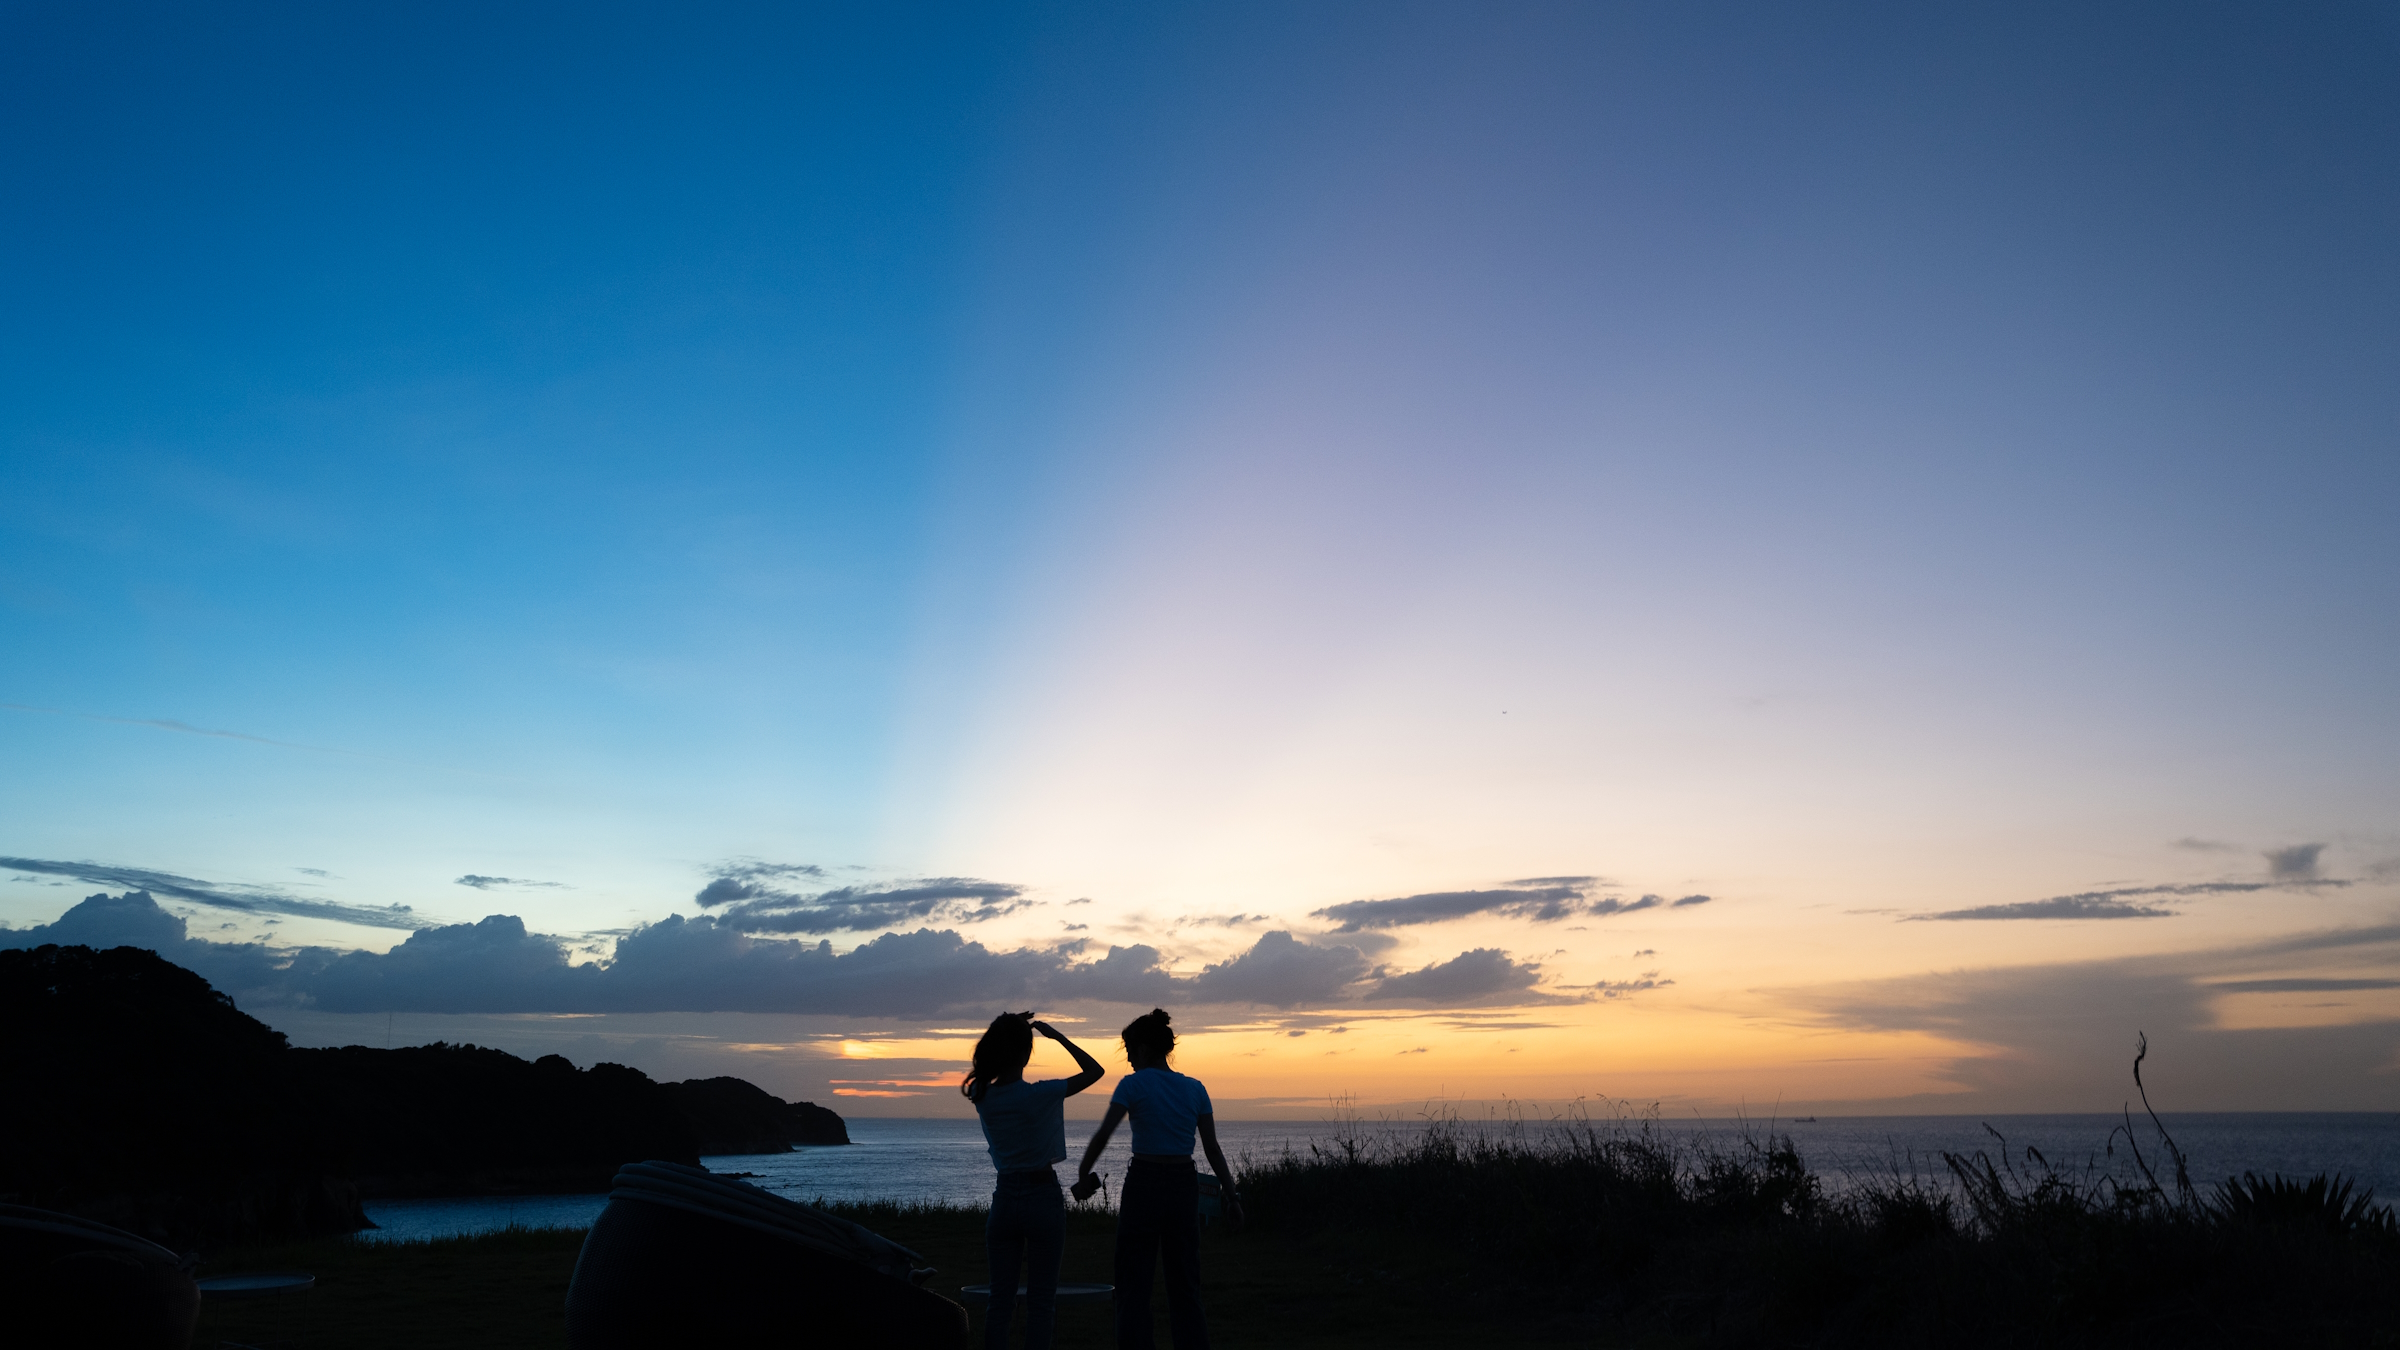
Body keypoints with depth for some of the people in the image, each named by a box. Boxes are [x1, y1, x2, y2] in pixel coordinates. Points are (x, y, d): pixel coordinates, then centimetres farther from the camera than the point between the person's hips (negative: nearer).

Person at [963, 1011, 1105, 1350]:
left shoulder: (982, 1096, -4)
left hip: (1004, 1198, 4)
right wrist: (1058, 1036, -2)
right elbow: (1094, 1070, -6)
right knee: (1041, 1302, 4)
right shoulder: (1039, 1094, -17)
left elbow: (989, 1070, 22)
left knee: (1001, 1300, 10)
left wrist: (1005, 1032, 13)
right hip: (1042, 1198, -4)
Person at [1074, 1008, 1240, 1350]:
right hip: (1184, 1185, 4)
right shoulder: (1195, 1088, 6)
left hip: (1145, 1184, -4)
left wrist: (1082, 1176, -4)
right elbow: (1213, 1149, 4)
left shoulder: (1133, 1084, -7)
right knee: (1185, 1283, 13)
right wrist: (1232, 1196, 7)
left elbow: (1102, 1135, -15)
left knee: (1134, 1283, 6)